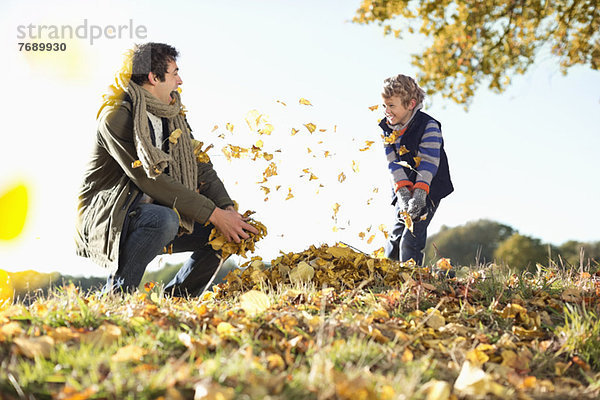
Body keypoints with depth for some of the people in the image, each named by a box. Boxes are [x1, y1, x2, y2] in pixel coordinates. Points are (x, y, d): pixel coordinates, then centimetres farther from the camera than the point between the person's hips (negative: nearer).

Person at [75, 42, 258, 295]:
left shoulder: (172, 117, 9)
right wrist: (213, 213, -26)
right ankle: (115, 294, -19)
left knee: (226, 232, -4)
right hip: (106, 216, -8)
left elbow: (200, 168, 4)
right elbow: (150, 180, -25)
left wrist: (228, 209, -15)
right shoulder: (116, 117, -17)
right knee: (164, 219, -37)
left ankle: (174, 298, 7)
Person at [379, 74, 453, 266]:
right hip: (404, 190, 6)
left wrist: (419, 195, -31)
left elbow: (429, 163, -21)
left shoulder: (428, 126, -15)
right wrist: (403, 193, -20)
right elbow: (394, 163, -6)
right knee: (395, 237, 7)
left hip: (429, 189, -6)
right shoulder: (388, 129, 2)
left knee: (411, 239, -13)